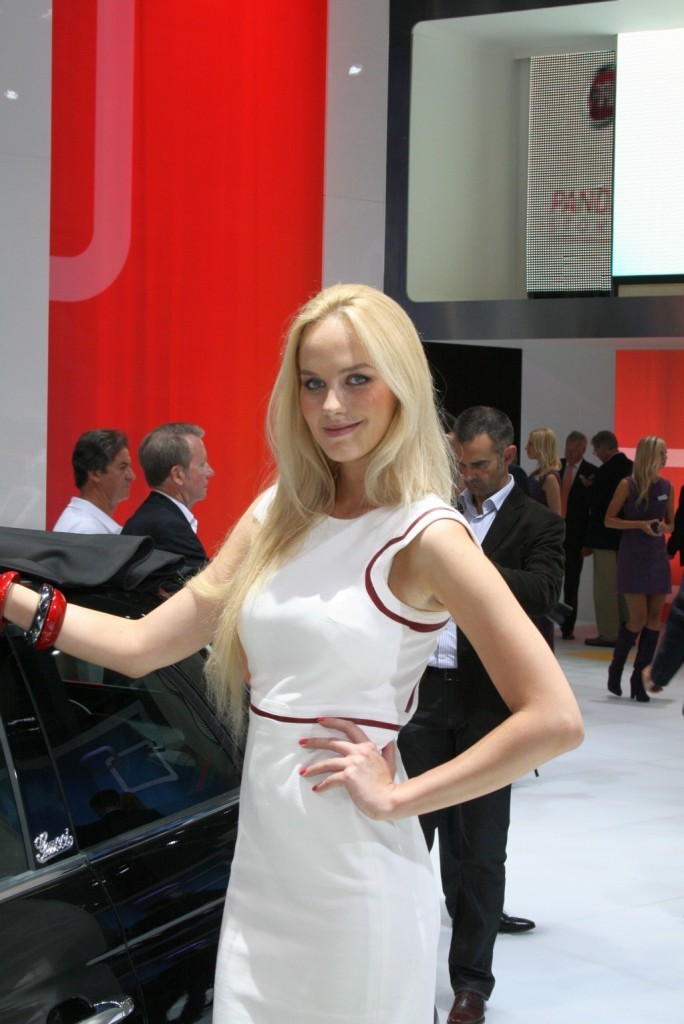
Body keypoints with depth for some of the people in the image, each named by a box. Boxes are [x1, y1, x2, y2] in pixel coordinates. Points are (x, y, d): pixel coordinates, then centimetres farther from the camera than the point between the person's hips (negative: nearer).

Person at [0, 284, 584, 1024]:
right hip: (261, 860, 6)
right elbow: (143, 645, 6)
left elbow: (554, 720, -17)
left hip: (356, 876, -6)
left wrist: (397, 796, -14)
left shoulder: (424, 537, -12)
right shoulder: (277, 516, 7)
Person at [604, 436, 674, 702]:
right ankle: (616, 668, 15)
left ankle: (639, 677, 7)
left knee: (654, 616, 0)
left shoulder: (666, 487, 5)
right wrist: (640, 525, -17)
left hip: (658, 557, 5)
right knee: (638, 618, -8)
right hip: (632, 557, -5)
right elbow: (609, 520, -4)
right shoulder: (628, 485, -7)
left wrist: (665, 527, -8)